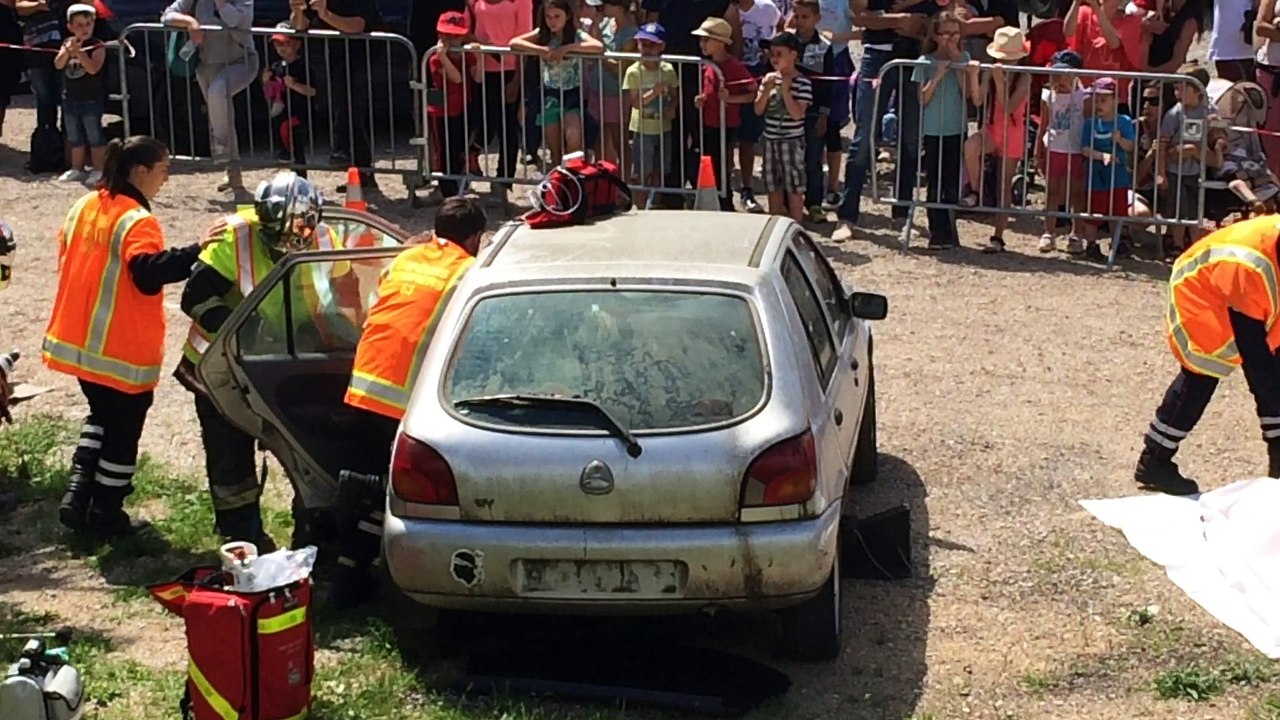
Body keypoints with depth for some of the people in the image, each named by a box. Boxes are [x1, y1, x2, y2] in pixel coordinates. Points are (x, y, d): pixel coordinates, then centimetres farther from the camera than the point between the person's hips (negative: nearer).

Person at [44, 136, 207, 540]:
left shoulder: (84, 207, 5)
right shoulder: (136, 221, -20)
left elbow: (67, 260, 15)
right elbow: (149, 273, -35)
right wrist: (197, 251, -44)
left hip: (79, 341, 7)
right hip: (124, 352, -7)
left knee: (101, 416, 26)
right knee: (123, 431, 9)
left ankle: (78, 490, 14)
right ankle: (105, 515, 17)